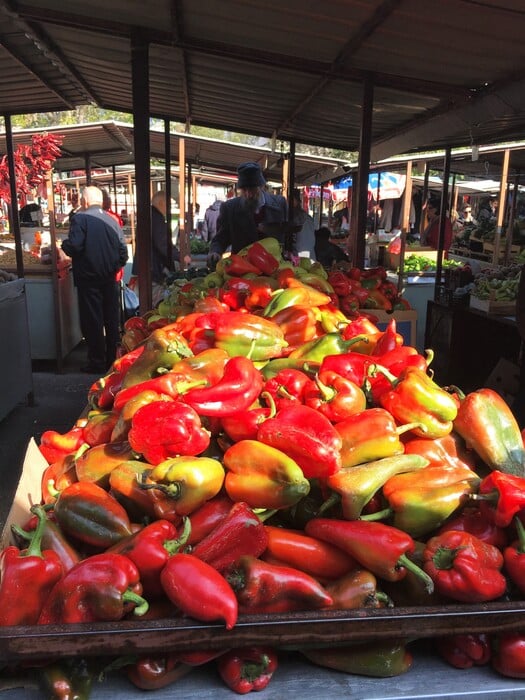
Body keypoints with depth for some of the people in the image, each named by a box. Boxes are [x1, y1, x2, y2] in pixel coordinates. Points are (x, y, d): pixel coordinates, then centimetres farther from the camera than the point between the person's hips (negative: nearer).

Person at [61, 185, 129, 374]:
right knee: (112, 320, 12)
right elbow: (123, 251, 6)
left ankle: (97, 363, 7)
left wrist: (64, 244, 2)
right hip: (110, 278, 5)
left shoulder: (80, 218, -9)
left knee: (92, 321, 2)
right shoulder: (112, 220, 7)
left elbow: (74, 247, -18)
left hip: (88, 278, -5)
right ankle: (113, 360, 21)